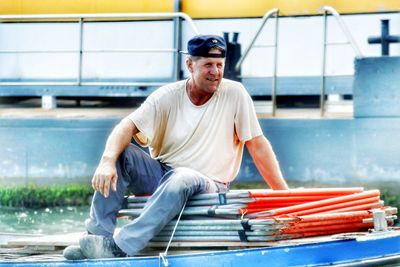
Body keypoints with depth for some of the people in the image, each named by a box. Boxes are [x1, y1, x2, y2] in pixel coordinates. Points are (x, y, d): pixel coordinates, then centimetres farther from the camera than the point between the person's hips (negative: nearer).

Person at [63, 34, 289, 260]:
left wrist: (284, 192, -8)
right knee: (120, 153, -20)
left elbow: (258, 145, -3)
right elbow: (128, 126, -12)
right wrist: (107, 162, -32)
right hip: (161, 175, 3)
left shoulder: (234, 94, -6)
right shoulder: (168, 96, -2)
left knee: (182, 178, -37)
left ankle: (120, 248, -44)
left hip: (206, 185, -3)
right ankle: (100, 236, -27)